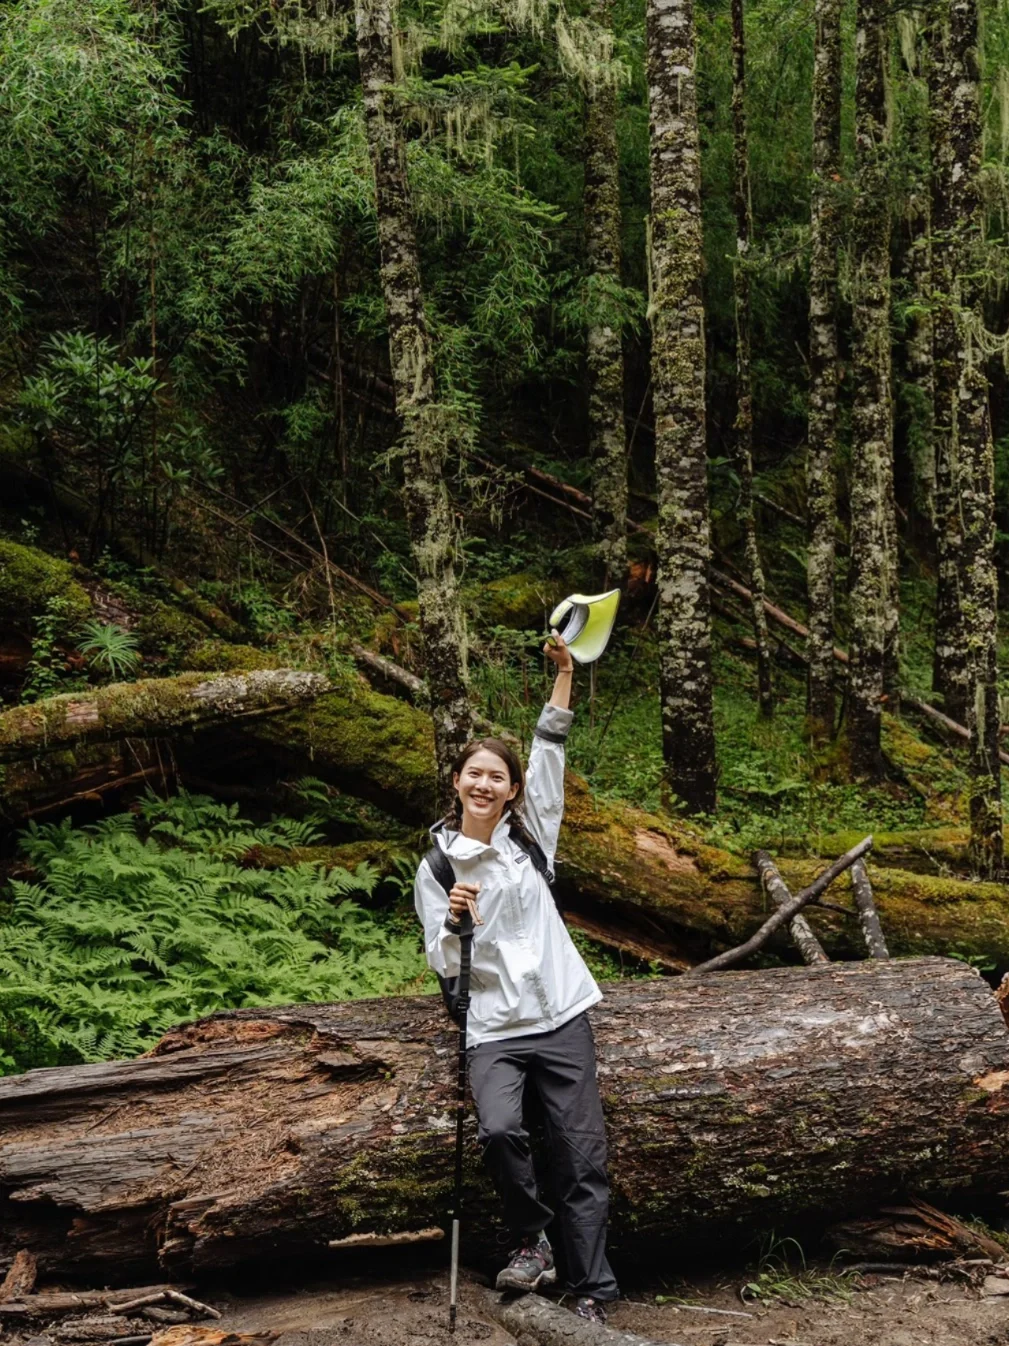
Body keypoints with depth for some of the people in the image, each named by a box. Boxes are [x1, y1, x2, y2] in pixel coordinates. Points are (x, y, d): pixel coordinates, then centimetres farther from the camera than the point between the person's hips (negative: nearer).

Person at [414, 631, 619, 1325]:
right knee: (500, 1129, -27)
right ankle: (533, 1240, -2)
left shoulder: (531, 834, 8)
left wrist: (564, 674, -7)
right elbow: (445, 966, 1)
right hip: (494, 1030, -1)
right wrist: (455, 920, -19)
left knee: (583, 1156, -3)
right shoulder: (436, 869, 5)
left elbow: (549, 754, 0)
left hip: (561, 1018, 1)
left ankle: (592, 1297, 4)